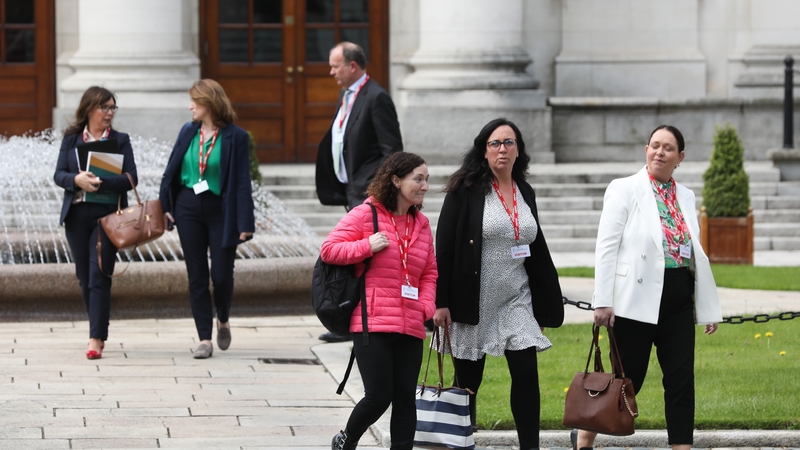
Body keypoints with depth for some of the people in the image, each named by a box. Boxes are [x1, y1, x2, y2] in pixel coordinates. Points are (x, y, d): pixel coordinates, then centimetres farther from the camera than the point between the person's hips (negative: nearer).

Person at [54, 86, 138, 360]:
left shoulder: (120, 140, 4)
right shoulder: (71, 140, 8)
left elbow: (131, 178, -5)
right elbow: (59, 174, 2)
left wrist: (101, 183, -21)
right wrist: (77, 179, -21)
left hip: (108, 216, -3)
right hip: (77, 215, 3)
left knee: (99, 277, -11)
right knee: (84, 277, 8)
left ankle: (96, 339, -13)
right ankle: (99, 332, 22)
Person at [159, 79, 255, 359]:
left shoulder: (235, 137, -7)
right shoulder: (188, 132, 6)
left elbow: (242, 181, -8)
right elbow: (172, 171, 10)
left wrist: (245, 223, -12)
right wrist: (166, 207, 2)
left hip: (220, 210, -4)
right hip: (188, 209, 4)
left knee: (222, 275, -2)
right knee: (197, 277, 3)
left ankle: (223, 321, 27)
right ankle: (205, 338, 7)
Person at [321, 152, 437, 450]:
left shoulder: (421, 224, 15)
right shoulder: (366, 215, -3)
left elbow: (429, 273, 19)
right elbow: (328, 250, -4)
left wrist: (427, 307, 2)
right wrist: (367, 247, -15)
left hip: (410, 326, 5)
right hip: (372, 324, -5)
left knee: (405, 397, 2)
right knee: (379, 396, -7)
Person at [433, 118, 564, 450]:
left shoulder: (525, 193, 11)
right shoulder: (466, 190, -5)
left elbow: (537, 249, 17)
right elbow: (444, 247, -9)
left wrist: (543, 306, 15)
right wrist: (441, 302, -15)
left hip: (516, 299, 4)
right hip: (472, 303, -4)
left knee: (526, 373, -7)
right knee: (468, 381, 3)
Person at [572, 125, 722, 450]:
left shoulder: (685, 197, 14)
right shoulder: (625, 189, -1)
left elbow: (697, 254, 15)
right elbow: (606, 246, -7)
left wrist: (710, 308, 12)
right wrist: (603, 301, -14)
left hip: (678, 300, 5)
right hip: (639, 298, -5)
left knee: (682, 378, 1)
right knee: (628, 377, 0)